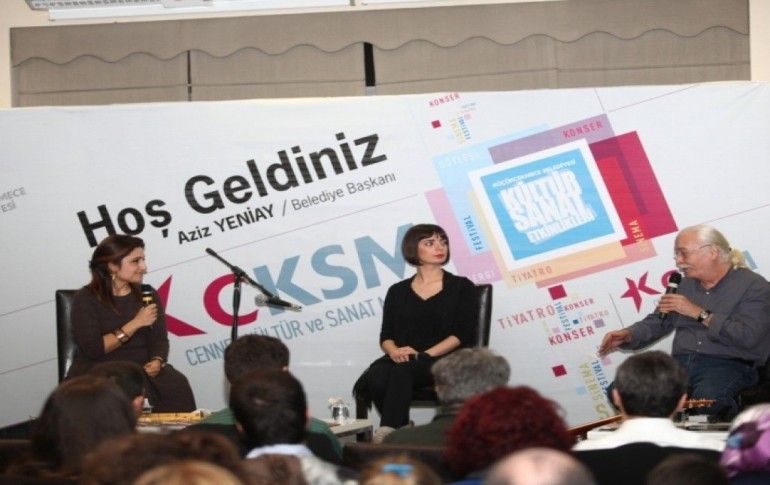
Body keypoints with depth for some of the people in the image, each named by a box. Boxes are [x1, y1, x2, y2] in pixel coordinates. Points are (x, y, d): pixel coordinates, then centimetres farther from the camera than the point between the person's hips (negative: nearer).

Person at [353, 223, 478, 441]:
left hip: (443, 362, -3)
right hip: (400, 360, 3)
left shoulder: (461, 287, 13)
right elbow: (386, 336, 14)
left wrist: (424, 355, -12)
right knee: (376, 376, -34)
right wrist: (394, 351, -12)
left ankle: (387, 432, -44)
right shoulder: (398, 291, 22)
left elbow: (462, 334, 1)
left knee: (402, 370, -37)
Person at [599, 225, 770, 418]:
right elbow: (658, 322, 23)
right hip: (681, 364, 6)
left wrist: (699, 313, -12)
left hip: (728, 365, -6)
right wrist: (627, 335, 2)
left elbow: (748, 337, -16)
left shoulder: (754, 286, -2)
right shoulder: (686, 284, 21)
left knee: (706, 400, -41)